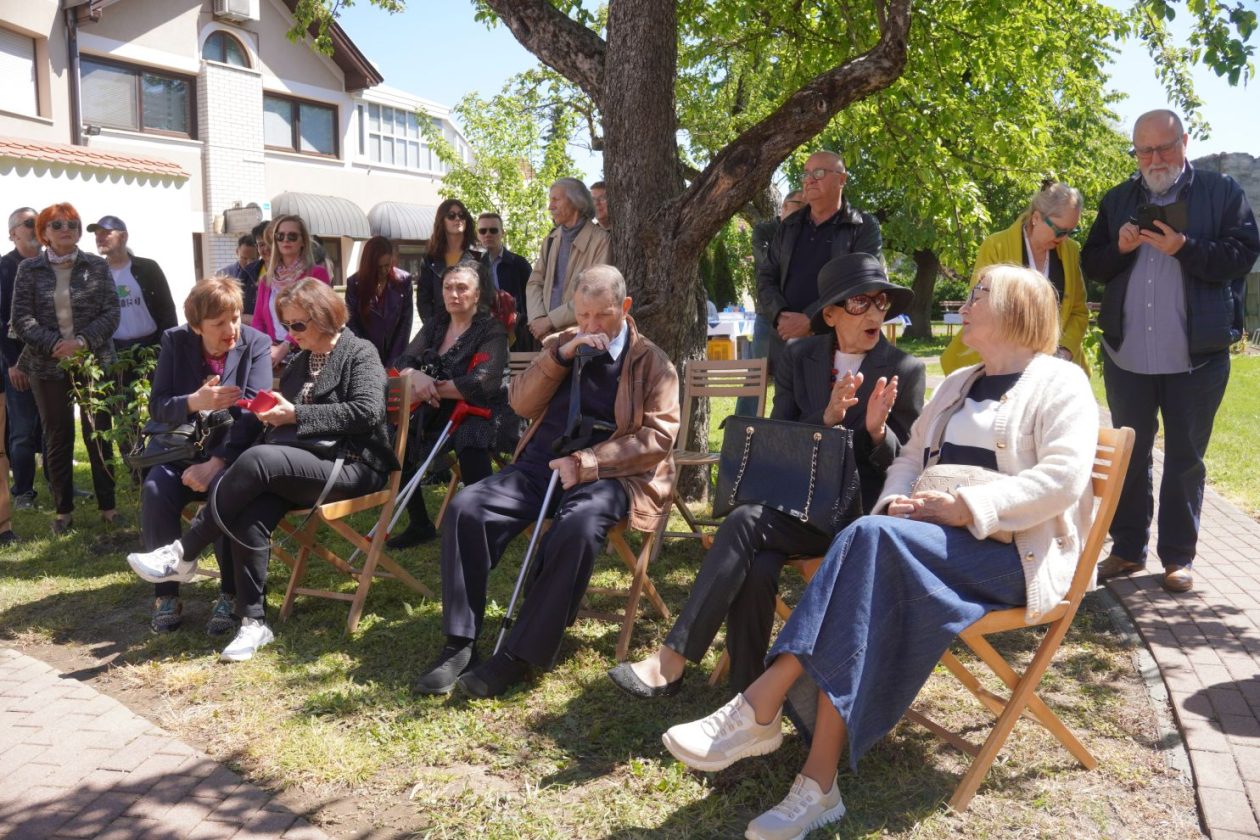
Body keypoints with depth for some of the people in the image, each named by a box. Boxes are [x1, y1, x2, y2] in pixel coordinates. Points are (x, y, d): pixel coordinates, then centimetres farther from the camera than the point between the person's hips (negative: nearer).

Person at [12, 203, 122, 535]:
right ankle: (63, 510, 17)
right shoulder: (29, 270, 4)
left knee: (99, 434, 3)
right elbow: (21, 319, -2)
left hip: (95, 361, 0)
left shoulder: (97, 266, 3)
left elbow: (111, 312, -3)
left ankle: (107, 505, 12)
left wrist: (83, 340, -17)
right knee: (57, 438, 7)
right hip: (48, 366, 1)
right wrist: (54, 344, -17)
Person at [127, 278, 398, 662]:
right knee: (250, 514, -26)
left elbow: (367, 412, -14)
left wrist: (297, 414, -15)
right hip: (304, 466, 6)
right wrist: (268, 412, -1)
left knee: (257, 459, -30)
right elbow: (282, 416, 22)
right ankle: (253, 622, -19)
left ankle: (183, 554, -18)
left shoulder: (360, 352, 2)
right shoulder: (298, 361, 23)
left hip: (352, 467, -6)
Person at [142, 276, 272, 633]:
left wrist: (216, 462, -26)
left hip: (233, 452, -3)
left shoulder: (256, 344, -7)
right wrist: (194, 402, -24)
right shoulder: (175, 341, 2)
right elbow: (156, 406, -1)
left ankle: (229, 594, -17)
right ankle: (166, 594, -11)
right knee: (154, 490, -26)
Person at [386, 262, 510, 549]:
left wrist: (429, 389, -14)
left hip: (477, 412, -6)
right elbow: (404, 361, 5)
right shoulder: (436, 325, 13)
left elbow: (480, 383, -20)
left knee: (469, 447, -36)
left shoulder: (492, 330, -7)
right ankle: (419, 523, 4)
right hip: (436, 412, 6)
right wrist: (416, 376, -21)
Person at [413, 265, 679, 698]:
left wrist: (585, 463, -16)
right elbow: (521, 404, 11)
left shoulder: (651, 361, 7)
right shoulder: (561, 344, 20)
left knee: (577, 527, -38)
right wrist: (560, 356, -5)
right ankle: (460, 644, -13)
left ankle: (520, 655, -26)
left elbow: (658, 435, -6)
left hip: (605, 475, -4)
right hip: (539, 465, 4)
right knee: (465, 509, -21)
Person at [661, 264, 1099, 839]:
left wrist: (965, 508, -21)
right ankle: (818, 785, -36)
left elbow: (1063, 479, -14)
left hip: (1012, 553, -6)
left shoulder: (1060, 383, 1)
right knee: (868, 543, -30)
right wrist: (898, 500, -2)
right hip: (935, 539, 6)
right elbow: (910, 457, 21)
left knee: (873, 536, -34)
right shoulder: (958, 385, 25)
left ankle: (760, 709, -36)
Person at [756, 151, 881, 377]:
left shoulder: (864, 227, 2)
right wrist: (780, 316, -7)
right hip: (786, 342, 4)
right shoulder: (788, 226, 17)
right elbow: (766, 277, 13)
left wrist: (811, 320, -16)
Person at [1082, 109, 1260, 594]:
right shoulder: (1117, 200, 11)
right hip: (1126, 353, 3)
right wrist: (1120, 248, -11)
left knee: (1185, 459, 6)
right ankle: (1128, 549, 21)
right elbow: (1091, 266, 9)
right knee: (1129, 456, 10)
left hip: (1196, 356, -3)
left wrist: (1184, 247, -19)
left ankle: (1178, 557, 16)